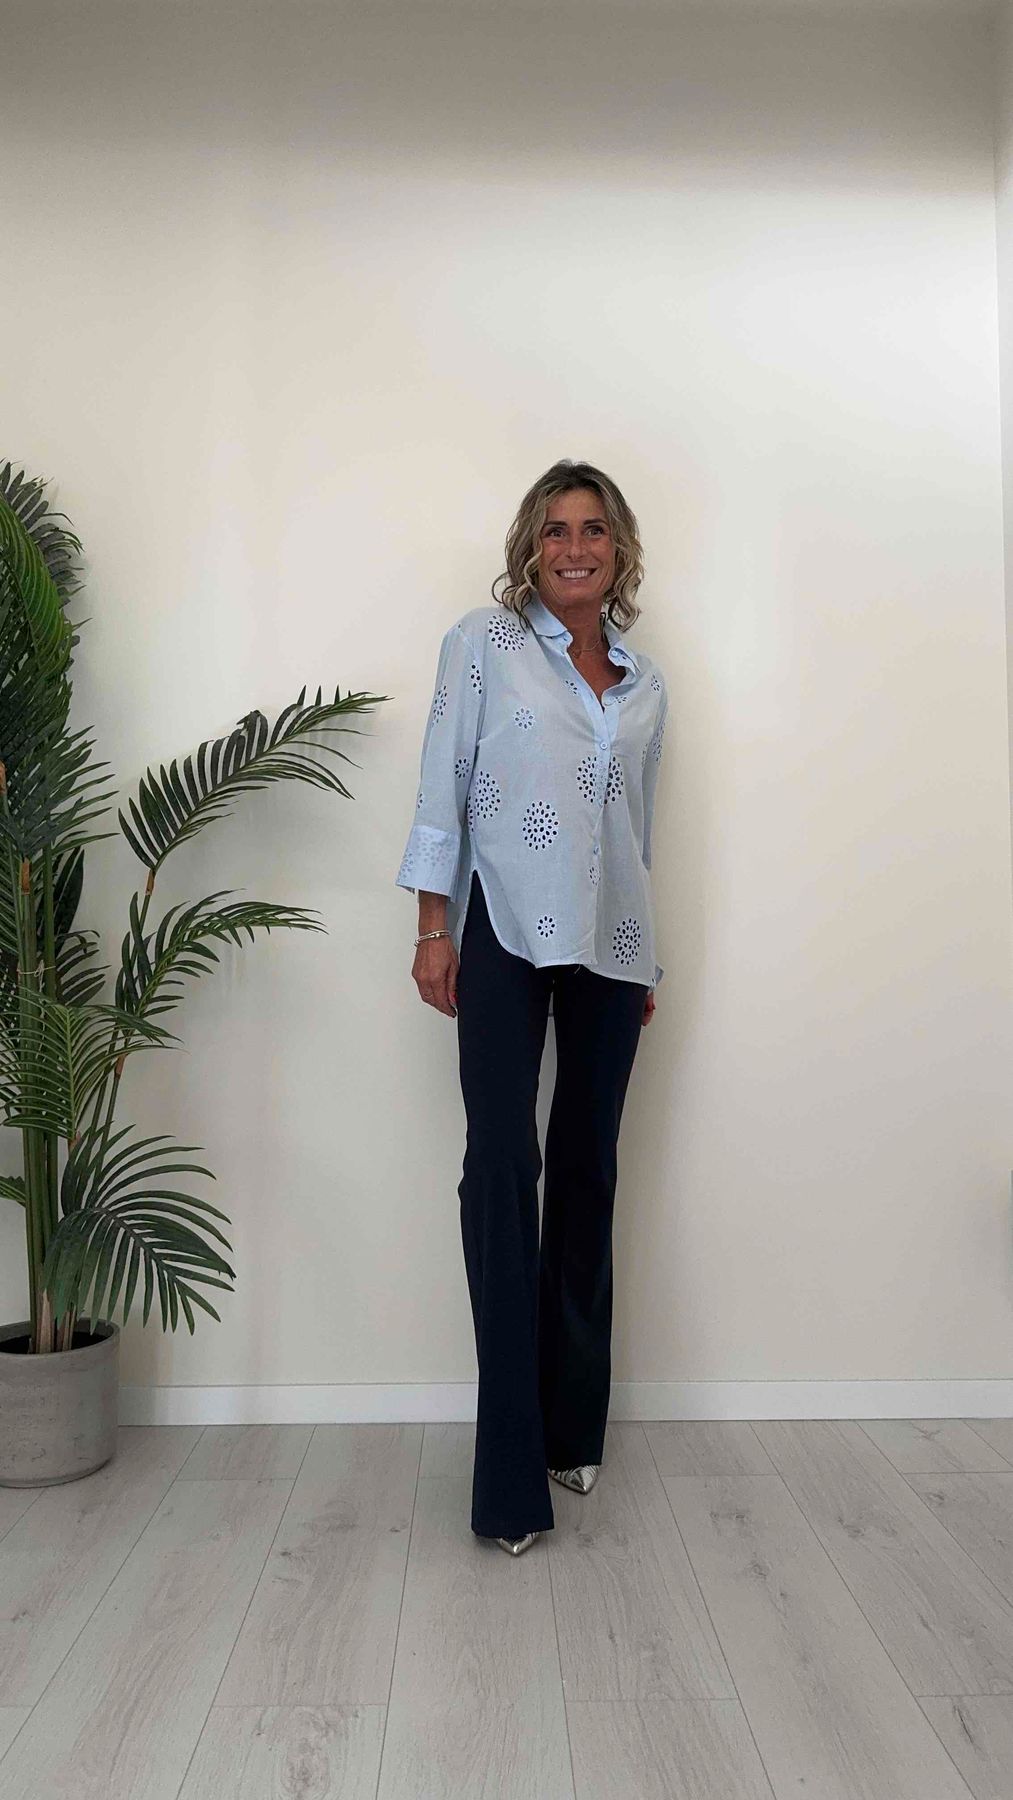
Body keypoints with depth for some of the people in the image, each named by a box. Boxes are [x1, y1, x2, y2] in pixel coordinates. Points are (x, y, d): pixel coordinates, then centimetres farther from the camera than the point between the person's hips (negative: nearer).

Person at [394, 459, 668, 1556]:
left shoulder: (645, 683, 16)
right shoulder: (482, 644, 4)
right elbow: (443, 788, -1)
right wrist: (433, 931, -8)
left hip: (608, 940, 5)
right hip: (506, 930, -4)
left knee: (587, 1167, 9)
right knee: (504, 1165, -11)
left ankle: (573, 1426, 23)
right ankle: (512, 1472, -4)